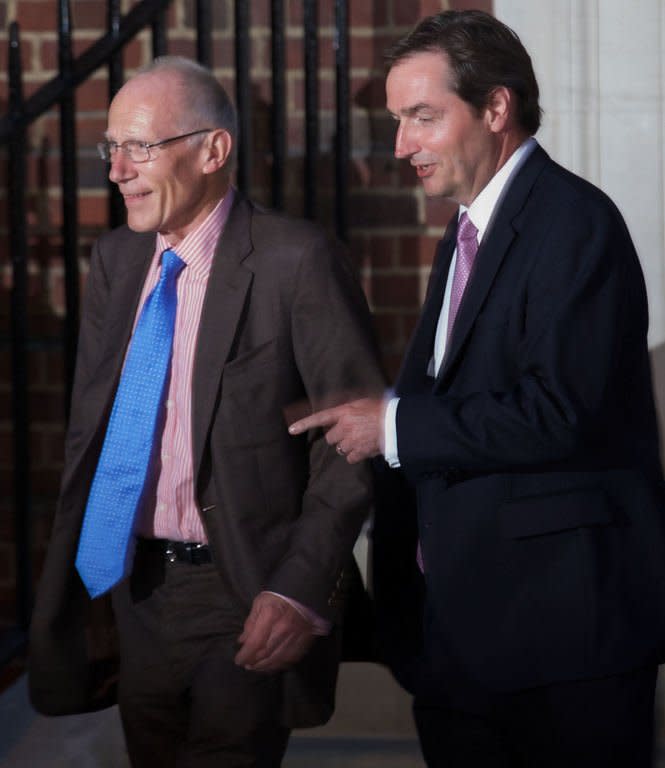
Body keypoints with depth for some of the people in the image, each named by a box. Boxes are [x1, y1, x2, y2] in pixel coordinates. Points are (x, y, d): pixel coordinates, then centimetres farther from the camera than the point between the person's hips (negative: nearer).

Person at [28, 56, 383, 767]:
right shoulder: (115, 261, 8)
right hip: (140, 594, 6)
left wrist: (302, 591, -17)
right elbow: (90, 433, 13)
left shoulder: (296, 261, -12)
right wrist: (78, 590, 9)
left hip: (250, 601, -6)